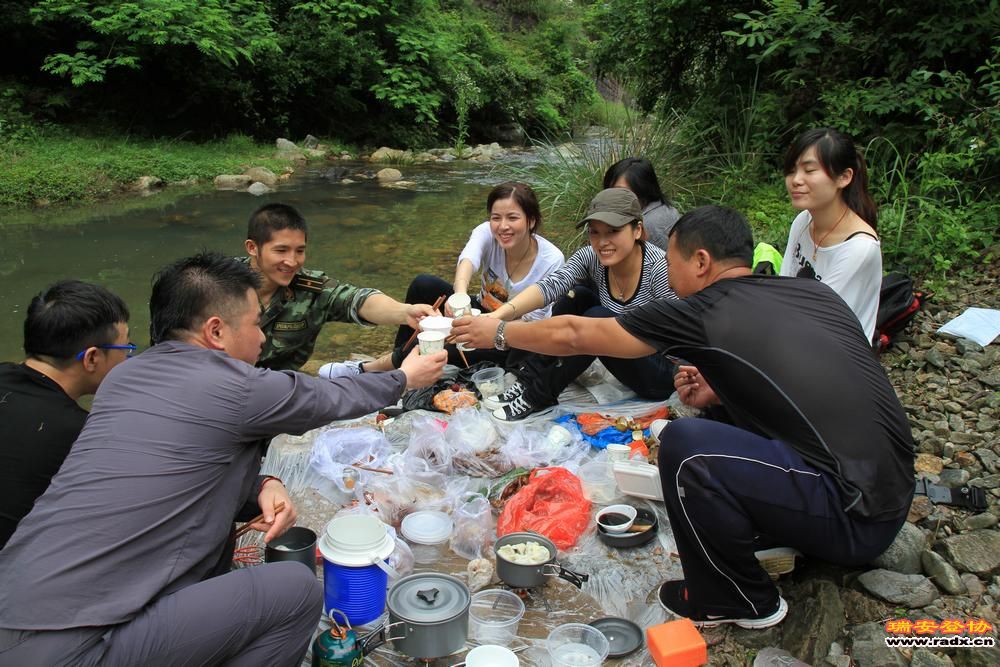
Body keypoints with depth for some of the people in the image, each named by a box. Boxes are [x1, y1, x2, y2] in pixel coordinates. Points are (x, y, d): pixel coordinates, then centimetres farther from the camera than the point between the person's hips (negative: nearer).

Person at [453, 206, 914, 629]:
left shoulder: (707, 313, -11)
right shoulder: (814, 293, 8)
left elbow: (573, 336, -1)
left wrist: (498, 332, 14)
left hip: (855, 519, -8)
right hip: (892, 494, 8)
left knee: (685, 443, -15)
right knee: (725, 415, 15)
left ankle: (738, 601, 6)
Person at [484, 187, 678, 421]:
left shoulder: (660, 268, -25)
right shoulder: (591, 258, -12)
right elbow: (550, 285, -30)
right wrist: (501, 314, -46)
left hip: (664, 373, -5)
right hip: (627, 361, 5)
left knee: (597, 317, -27)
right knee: (578, 296, -12)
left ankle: (538, 395, -16)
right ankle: (529, 378, -8)